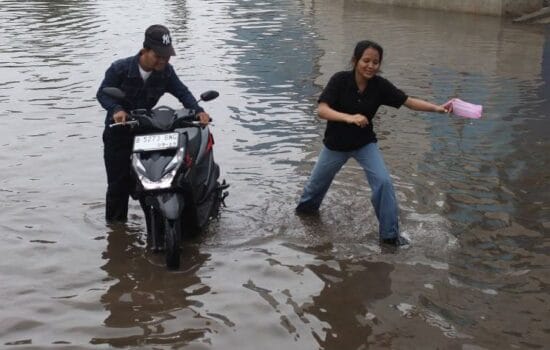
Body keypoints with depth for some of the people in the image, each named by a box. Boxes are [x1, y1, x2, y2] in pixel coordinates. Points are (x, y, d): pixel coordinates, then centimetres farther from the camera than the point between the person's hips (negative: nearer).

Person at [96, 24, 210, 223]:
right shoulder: (120, 69, -18)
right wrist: (116, 109, -33)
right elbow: (102, 93, -13)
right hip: (118, 131, -3)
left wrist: (197, 111, -27)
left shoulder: (165, 72, -9)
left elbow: (182, 92, -9)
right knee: (119, 183, 1)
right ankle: (115, 225, 15)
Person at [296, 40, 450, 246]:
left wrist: (437, 108, -31)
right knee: (318, 181, 20)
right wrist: (349, 118, -49)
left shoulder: (380, 85, -17)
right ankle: (307, 206, 54)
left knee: (383, 182, -17)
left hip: (365, 143, 1)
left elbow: (409, 102, -16)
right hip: (336, 144, -1)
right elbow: (322, 110, -33)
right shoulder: (340, 80, -24)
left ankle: (390, 234, -4)